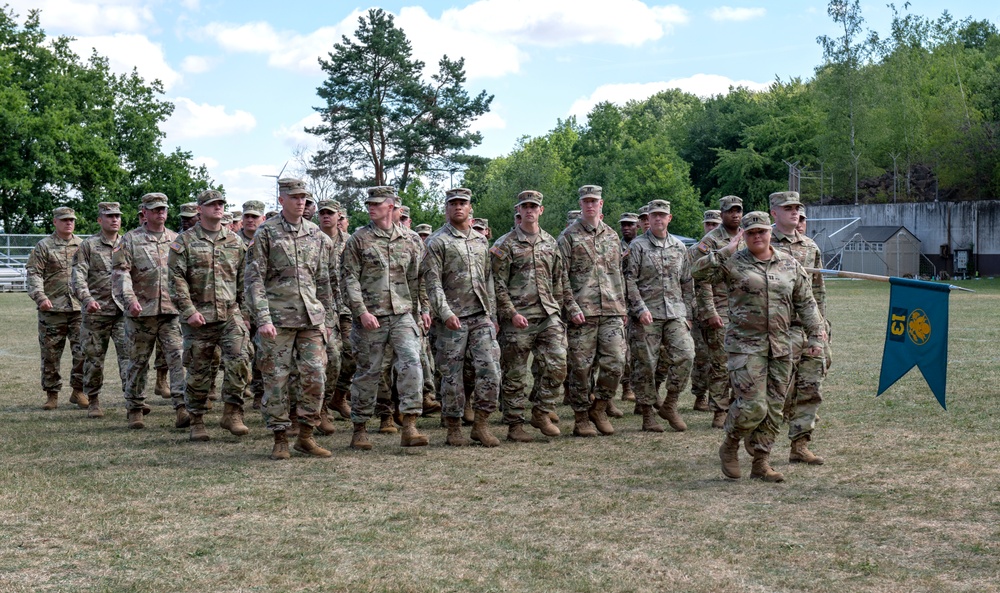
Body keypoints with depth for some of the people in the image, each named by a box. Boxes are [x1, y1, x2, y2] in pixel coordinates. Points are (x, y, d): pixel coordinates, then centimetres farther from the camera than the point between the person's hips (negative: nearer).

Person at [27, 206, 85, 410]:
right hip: (52, 309, -2)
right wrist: (40, 297, -18)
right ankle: (52, 395, 14)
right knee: (50, 355, 4)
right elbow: (34, 274, -4)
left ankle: (78, 391, 11)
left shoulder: (83, 246, 12)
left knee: (84, 352, -3)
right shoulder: (43, 246, 2)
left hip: (79, 308, 2)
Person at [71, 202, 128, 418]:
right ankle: (93, 402, 20)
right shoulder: (88, 246, 3)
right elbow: (78, 276, -6)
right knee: (94, 358, 6)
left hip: (124, 311, 1)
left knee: (129, 353, -11)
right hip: (96, 311, -1)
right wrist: (87, 298, -22)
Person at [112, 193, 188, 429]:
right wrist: (130, 299, -22)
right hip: (141, 312, -2)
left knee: (178, 358, -10)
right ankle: (135, 409, 21)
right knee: (139, 362, 8)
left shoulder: (176, 240, 12)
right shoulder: (130, 240, 2)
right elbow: (120, 272, -8)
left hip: (172, 311, 2)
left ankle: (182, 409, -13)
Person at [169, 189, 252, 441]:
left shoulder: (235, 241, 11)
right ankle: (197, 422, 16)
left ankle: (232, 413, -4)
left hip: (230, 314, 2)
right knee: (198, 371, 4)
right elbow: (176, 279, -5)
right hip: (199, 316, -2)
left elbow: (244, 279, 14)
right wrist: (189, 310, -14)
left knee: (239, 359, -16)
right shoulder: (185, 241, 2)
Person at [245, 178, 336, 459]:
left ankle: (306, 436, 11)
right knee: (276, 380, 1)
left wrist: (328, 319, 15)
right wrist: (263, 318, -14)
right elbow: (253, 279, -6)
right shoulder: (265, 233, -2)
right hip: (277, 318, -4)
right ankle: (279, 440, 11)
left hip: (311, 318, 4)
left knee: (315, 376, -2)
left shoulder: (316, 235, 12)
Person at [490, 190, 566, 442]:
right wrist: (512, 313, -13)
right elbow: (498, 284, -5)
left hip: (548, 316, 4)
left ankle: (541, 412, 12)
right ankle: (515, 425, 10)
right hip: (518, 318, -4)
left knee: (556, 365, -6)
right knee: (515, 374, 1)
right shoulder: (505, 244, 0)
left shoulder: (551, 243, 14)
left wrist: (558, 309, 12)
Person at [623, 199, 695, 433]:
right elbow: (629, 280, -6)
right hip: (646, 316, -3)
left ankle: (670, 405, 5)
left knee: (685, 355, -11)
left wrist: (688, 312, 13)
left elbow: (687, 282, 18)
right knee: (645, 365, -1)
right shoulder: (637, 246, 0)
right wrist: (640, 308, -15)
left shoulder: (679, 247, 13)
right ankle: (648, 415, 10)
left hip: (675, 313, 4)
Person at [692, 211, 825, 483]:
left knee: (773, 408, 6)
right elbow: (698, 271, -13)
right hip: (745, 345, -4)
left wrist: (816, 336, 7)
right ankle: (729, 445, 14)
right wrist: (726, 252, -17)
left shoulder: (789, 264, 10)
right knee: (752, 405, -13)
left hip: (781, 346, 5)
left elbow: (806, 303, 13)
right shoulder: (733, 263, -1)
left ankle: (761, 463, 17)